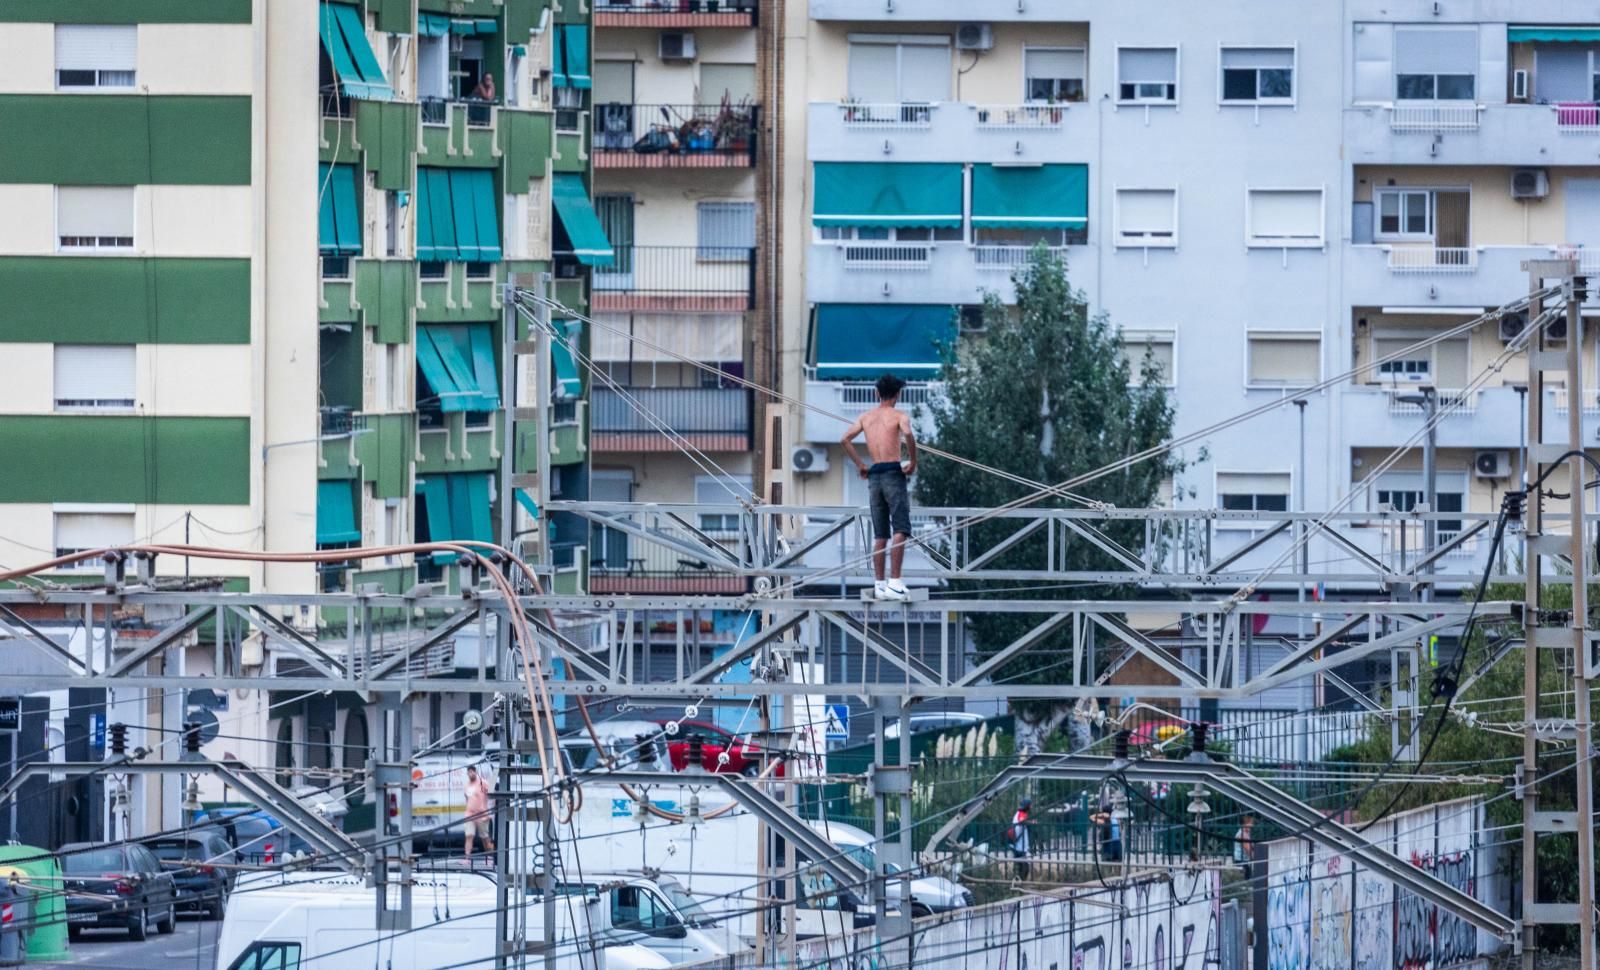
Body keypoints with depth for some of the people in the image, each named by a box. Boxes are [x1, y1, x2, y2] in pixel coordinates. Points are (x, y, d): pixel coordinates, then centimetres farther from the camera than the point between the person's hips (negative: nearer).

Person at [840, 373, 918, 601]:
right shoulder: (899, 415, -1)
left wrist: (860, 465, 12)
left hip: (874, 477, 5)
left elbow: (845, 439, 6)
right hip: (893, 473, -5)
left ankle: (879, 584, 8)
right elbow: (908, 434, -21)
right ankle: (895, 582, -19)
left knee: (880, 534, 10)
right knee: (900, 531, -8)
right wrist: (913, 462, -10)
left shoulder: (866, 417, 14)